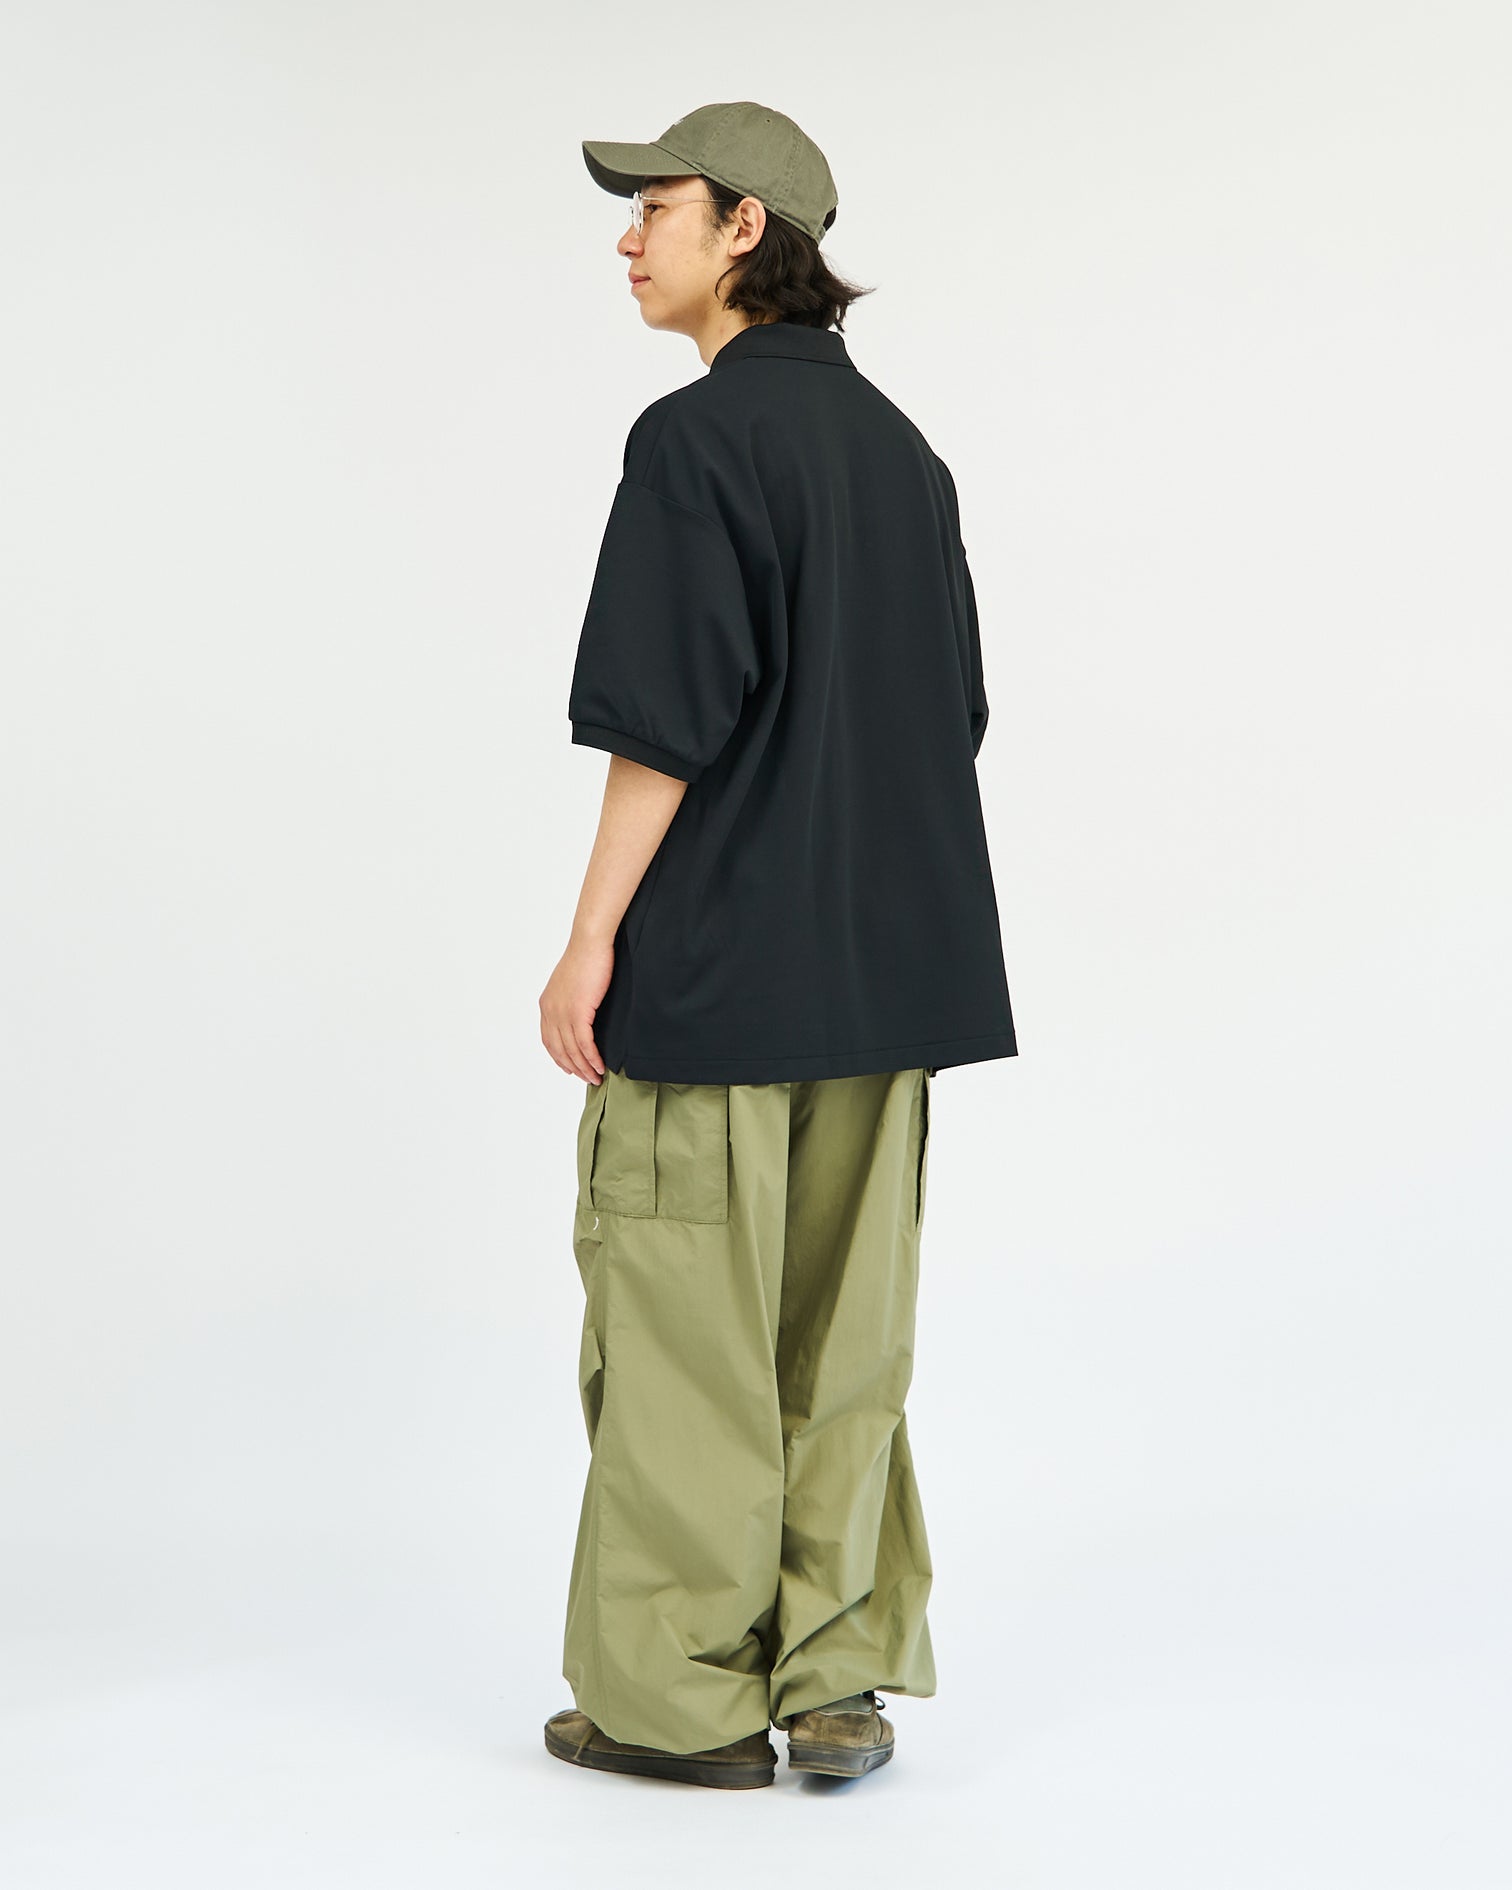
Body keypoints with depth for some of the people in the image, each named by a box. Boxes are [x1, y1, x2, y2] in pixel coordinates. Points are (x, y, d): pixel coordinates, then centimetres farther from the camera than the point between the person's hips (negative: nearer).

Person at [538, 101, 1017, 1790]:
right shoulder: (900, 449, 13)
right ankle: (840, 1678, 15)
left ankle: (685, 1697, 9)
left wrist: (590, 942, -12)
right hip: (879, 957, 8)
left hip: (717, 955, -7)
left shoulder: (697, 437, -11)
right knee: (842, 1324, 11)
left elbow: (664, 715, -17)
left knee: (683, 1317, 2)